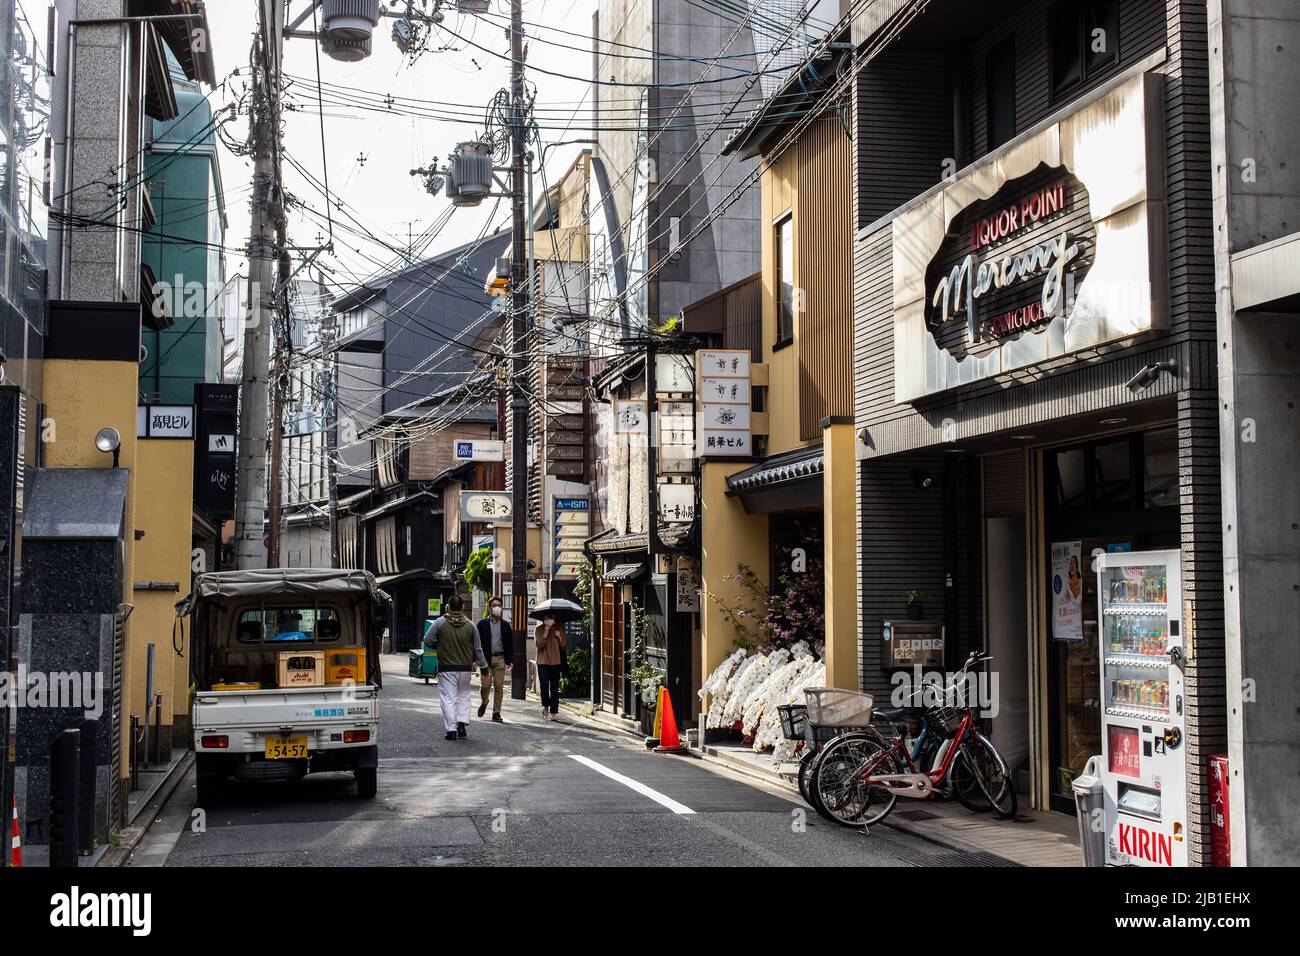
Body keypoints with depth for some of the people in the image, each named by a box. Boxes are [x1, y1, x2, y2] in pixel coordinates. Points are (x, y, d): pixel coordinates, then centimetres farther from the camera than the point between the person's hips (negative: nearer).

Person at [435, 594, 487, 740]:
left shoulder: (440, 623, -7)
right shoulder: (469, 625, -1)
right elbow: (478, 649, 3)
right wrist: (484, 667, 11)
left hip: (446, 668, -2)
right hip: (465, 668, 2)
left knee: (449, 698, 2)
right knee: (464, 696, 19)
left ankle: (451, 730, -1)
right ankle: (462, 723, 7)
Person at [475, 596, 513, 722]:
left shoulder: (505, 625, 11)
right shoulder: (482, 623, 5)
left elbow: (510, 643, 11)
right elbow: (477, 642, 1)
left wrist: (510, 660, 4)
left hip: (500, 658, 2)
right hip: (486, 658, -2)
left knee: (499, 686, -1)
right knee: (486, 684, -7)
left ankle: (496, 712, 6)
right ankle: (484, 703, 23)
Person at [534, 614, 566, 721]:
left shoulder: (558, 629, 8)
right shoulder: (539, 629, 2)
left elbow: (563, 646, 11)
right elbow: (539, 645, -8)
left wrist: (559, 637, -8)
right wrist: (545, 634, -18)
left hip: (555, 661, 2)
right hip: (543, 661, -2)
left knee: (554, 688, 2)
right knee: (544, 686, -8)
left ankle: (553, 712, 6)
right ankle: (545, 706, 15)